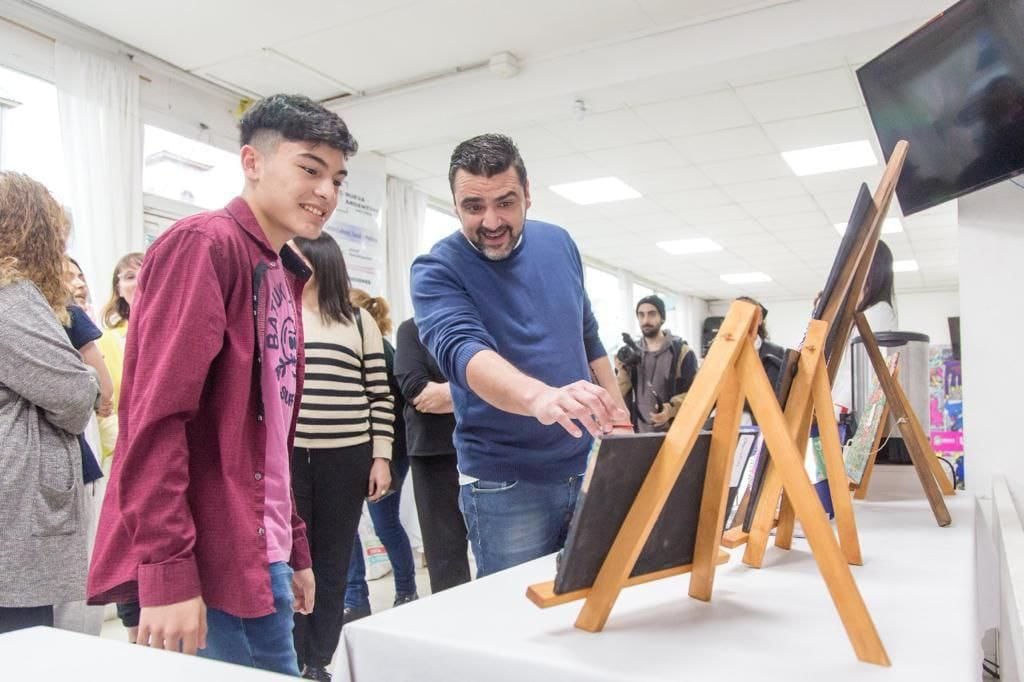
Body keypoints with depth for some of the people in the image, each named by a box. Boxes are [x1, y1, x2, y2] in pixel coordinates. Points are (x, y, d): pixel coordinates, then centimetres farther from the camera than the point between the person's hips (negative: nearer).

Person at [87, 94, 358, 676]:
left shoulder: (285, 274, 15)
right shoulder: (205, 245, -12)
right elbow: (158, 415, -19)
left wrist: (294, 551, 16)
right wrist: (167, 571, -21)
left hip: (258, 555, 9)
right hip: (206, 559, -9)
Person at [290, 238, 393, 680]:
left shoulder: (359, 322, 5)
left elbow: (380, 395, 4)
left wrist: (381, 458, -2)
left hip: (346, 459, 0)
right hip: (285, 457, 1)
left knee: (332, 563, 8)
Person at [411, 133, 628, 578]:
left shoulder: (558, 243, 2)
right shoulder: (437, 271, -15)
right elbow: (462, 350, -34)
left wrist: (618, 413, 13)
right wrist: (539, 397, -52)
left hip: (587, 465, 5)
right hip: (506, 483, -4)